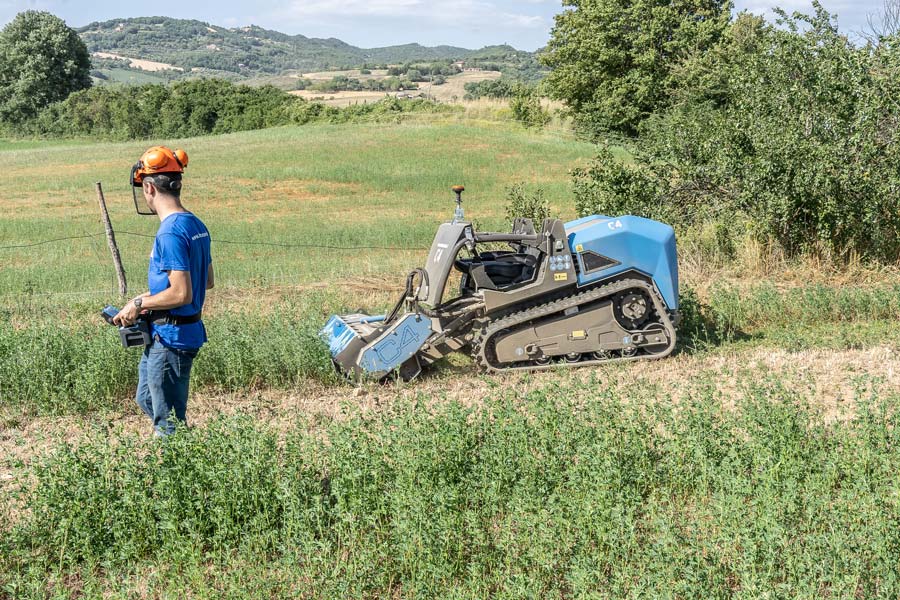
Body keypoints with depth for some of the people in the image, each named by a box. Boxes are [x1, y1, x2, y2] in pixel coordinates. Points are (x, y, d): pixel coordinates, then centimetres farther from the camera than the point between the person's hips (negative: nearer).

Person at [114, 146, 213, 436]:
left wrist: (139, 305, -12)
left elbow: (182, 294, -25)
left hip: (170, 338, -10)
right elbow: (207, 281, 16)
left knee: (168, 423, 3)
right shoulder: (196, 225, 7)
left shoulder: (170, 233, -21)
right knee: (146, 400, 25)